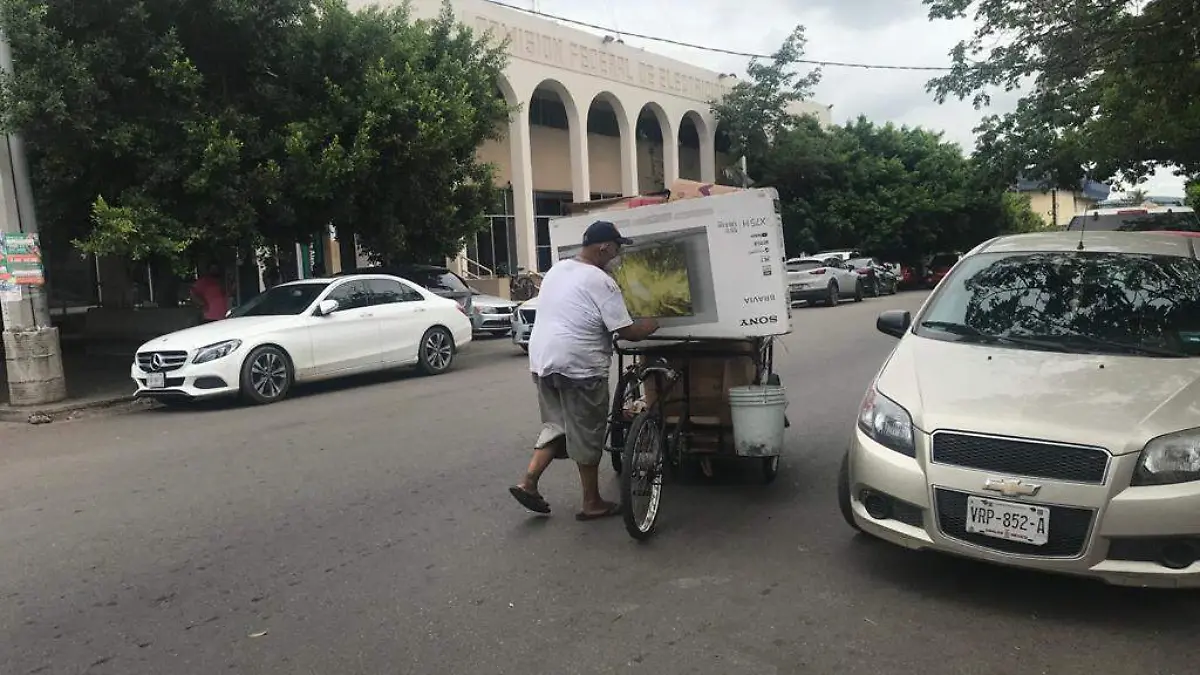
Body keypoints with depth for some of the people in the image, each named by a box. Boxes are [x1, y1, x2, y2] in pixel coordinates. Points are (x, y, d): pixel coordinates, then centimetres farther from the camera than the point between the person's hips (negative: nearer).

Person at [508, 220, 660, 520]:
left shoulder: (556, 270, 13)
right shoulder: (601, 282, -12)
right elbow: (628, 332, -13)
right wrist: (652, 325, 6)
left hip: (543, 361, 8)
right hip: (578, 366, -8)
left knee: (556, 425, 20)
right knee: (587, 434, 4)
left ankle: (527, 482, 12)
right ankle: (592, 503, 15)